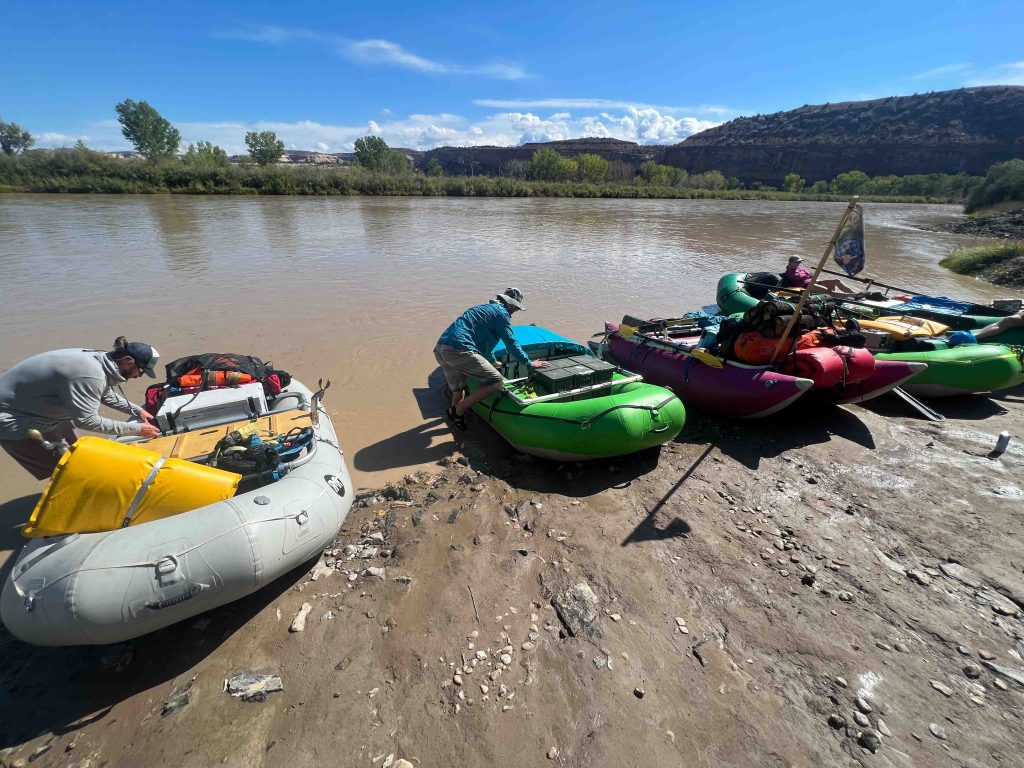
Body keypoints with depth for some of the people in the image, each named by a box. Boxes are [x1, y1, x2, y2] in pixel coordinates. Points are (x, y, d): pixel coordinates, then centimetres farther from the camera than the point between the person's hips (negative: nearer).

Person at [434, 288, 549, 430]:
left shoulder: (485, 308, 33)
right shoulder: (501, 313, 4)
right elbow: (511, 344, 0)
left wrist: (493, 361, 58)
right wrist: (529, 363, 12)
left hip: (440, 349, 10)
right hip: (460, 351, -10)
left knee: (458, 390, 27)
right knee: (497, 381, -8)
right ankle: (457, 411, -3)